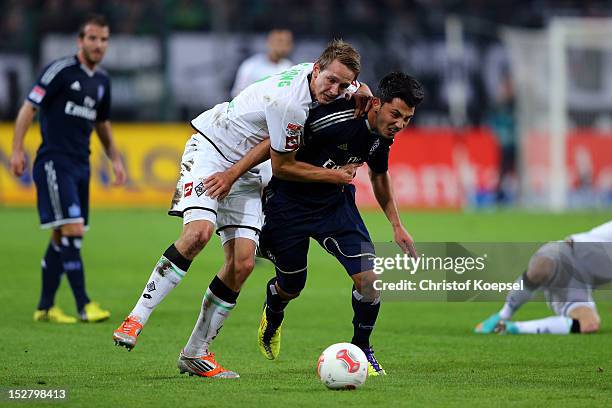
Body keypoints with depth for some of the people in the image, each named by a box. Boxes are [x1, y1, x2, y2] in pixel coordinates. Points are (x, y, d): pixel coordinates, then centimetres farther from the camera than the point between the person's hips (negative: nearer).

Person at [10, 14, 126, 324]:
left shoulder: (101, 81, 13)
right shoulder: (61, 70, -9)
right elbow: (29, 107, -9)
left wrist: (115, 159, 20)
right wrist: (17, 150, -16)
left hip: (80, 166, 8)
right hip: (54, 163, -8)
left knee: (62, 238, 9)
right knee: (72, 230, -14)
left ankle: (45, 307, 16)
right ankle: (84, 306, -13)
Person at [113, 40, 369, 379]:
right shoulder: (290, 104, -30)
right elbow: (283, 165, -18)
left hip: (243, 170, 8)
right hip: (210, 150, -8)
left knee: (242, 263, -6)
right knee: (198, 233, -31)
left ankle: (196, 354, 0)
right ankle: (136, 319, -24)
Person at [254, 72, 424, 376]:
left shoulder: (382, 137, -7)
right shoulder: (336, 118, -32)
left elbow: (379, 176, 15)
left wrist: (397, 226, 16)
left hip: (335, 203, 5)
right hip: (289, 201, -5)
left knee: (369, 278, -13)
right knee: (291, 287, 11)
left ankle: (361, 350, 10)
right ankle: (272, 317, 49)